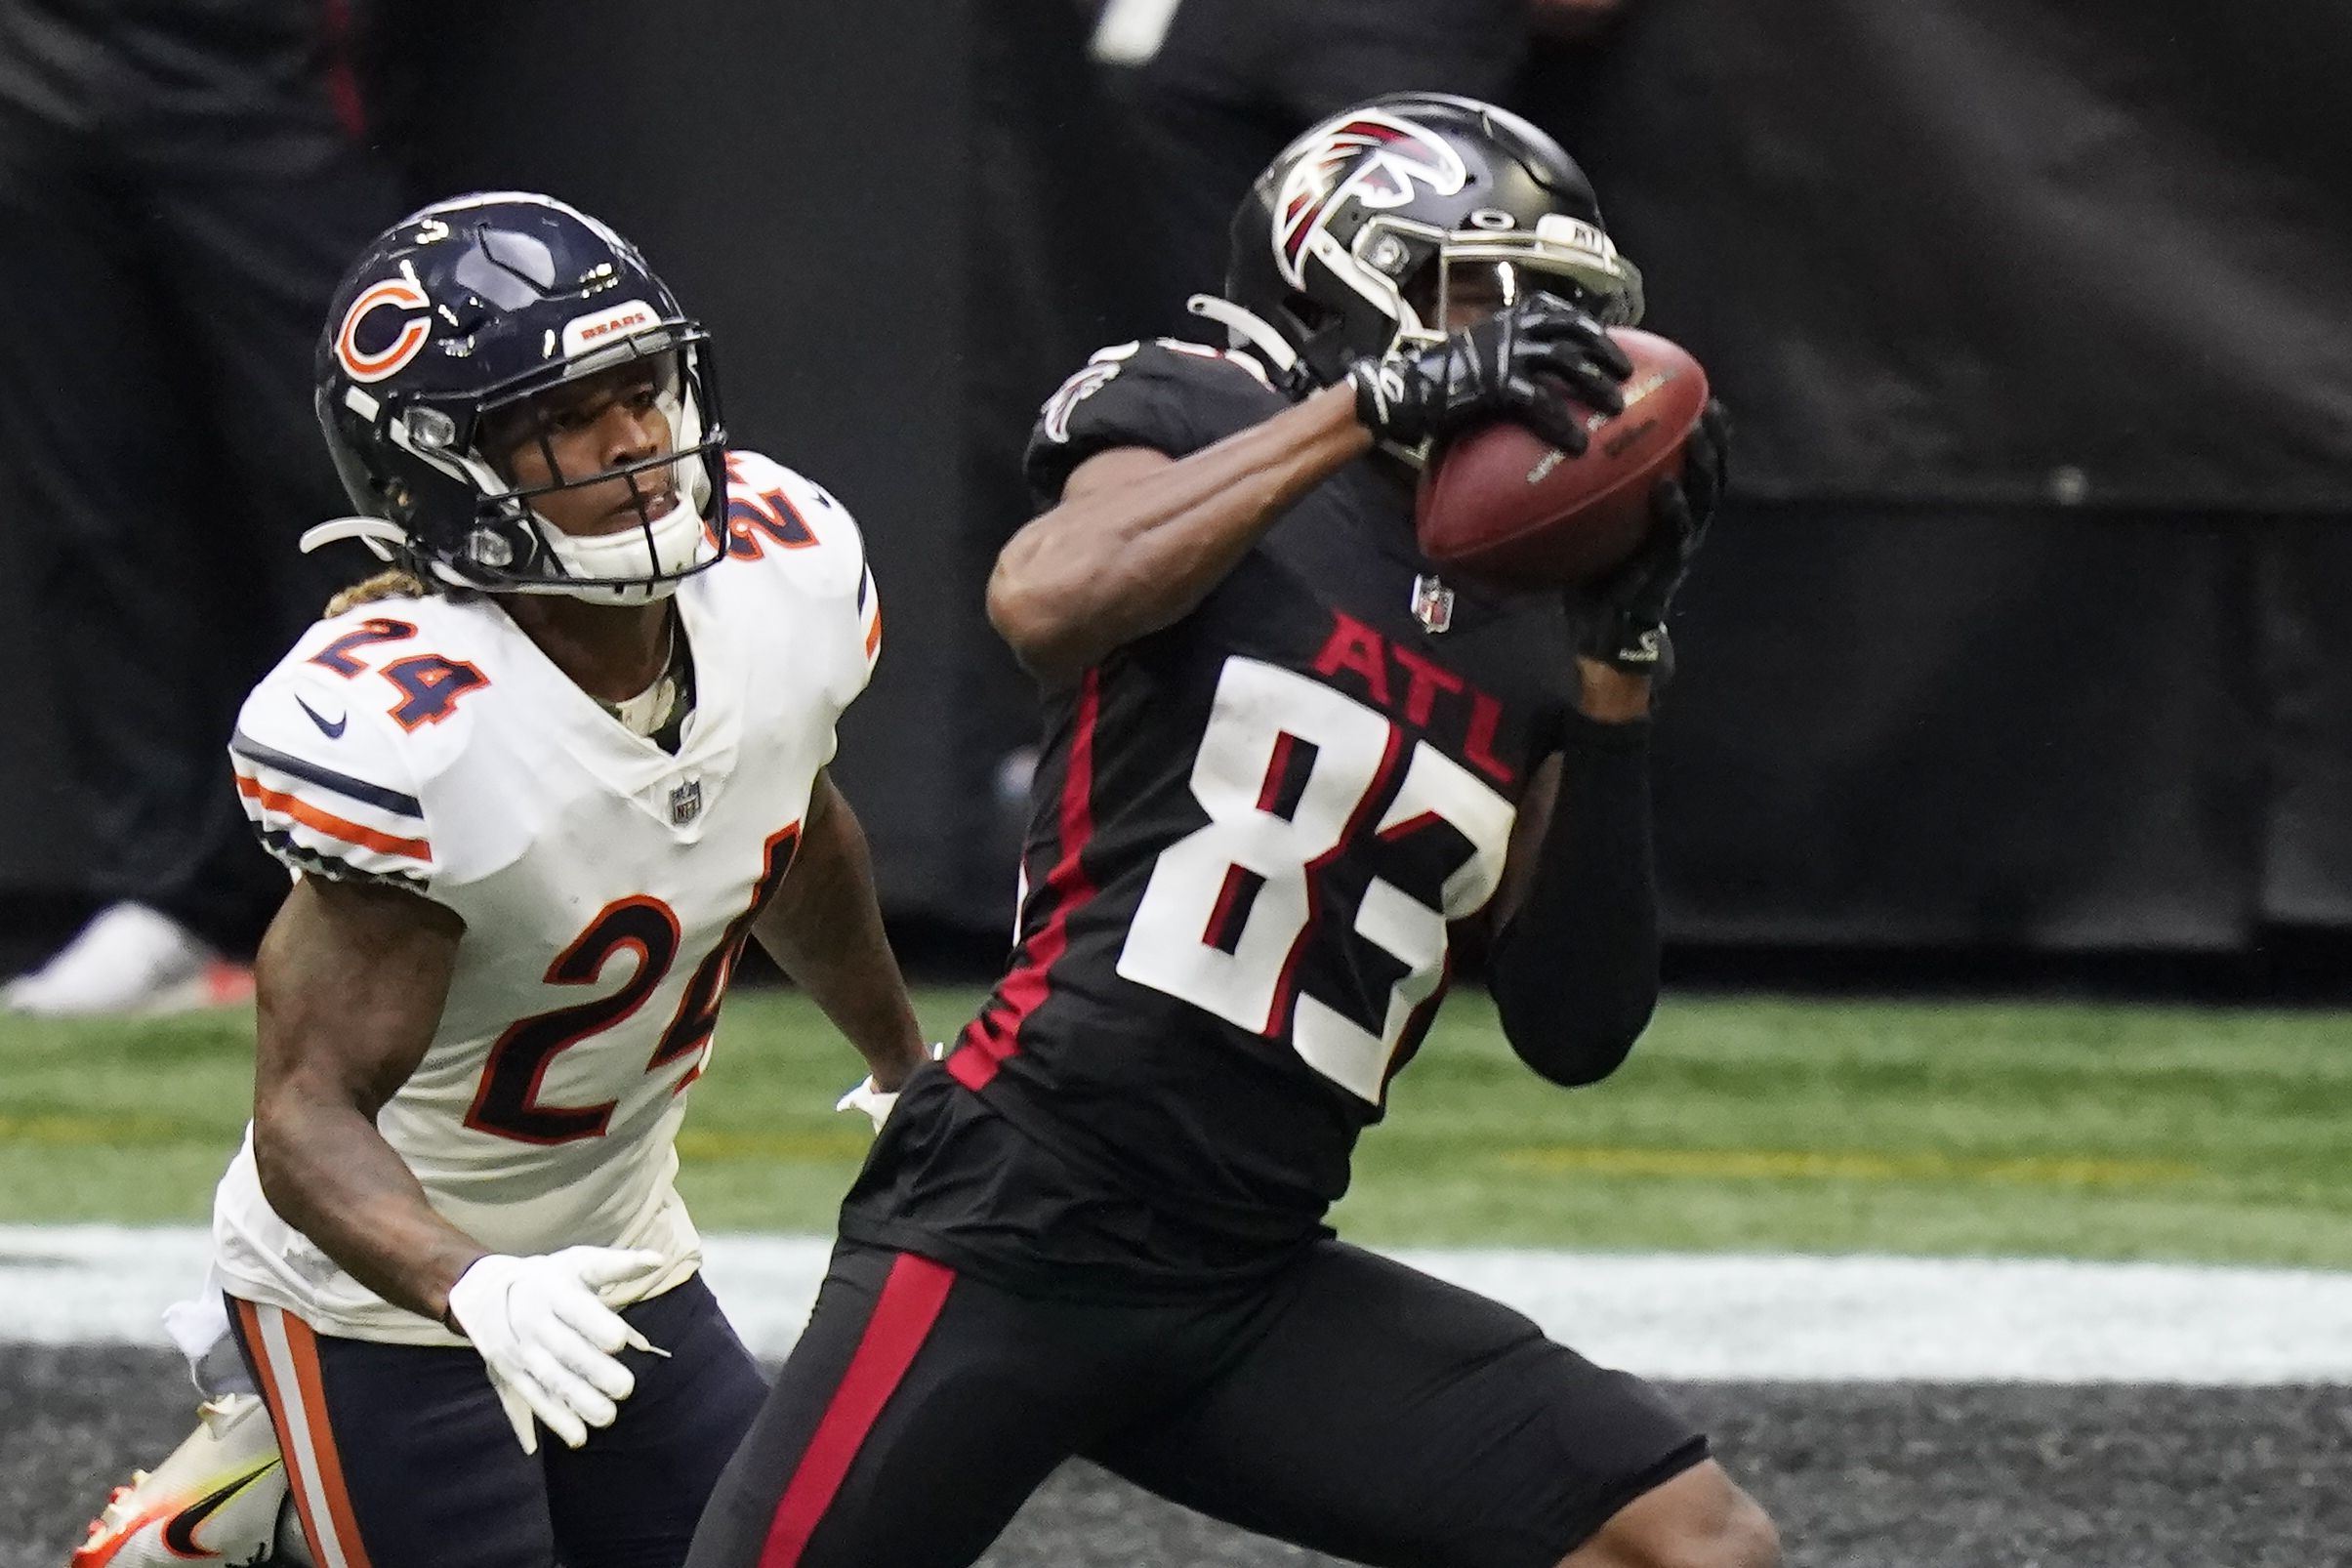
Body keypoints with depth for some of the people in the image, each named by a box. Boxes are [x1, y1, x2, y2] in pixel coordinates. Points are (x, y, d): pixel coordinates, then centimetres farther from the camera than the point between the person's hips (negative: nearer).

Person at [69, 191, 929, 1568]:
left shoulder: (788, 579, -11)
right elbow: (310, 1114, -31)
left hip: (620, 1258, 7)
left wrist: (911, 1069, 28)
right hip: (379, 1289, -7)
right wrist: (479, 1293, -49)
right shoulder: (402, 726, -31)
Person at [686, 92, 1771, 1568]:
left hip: (1257, 1285, 6)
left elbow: (1576, 1028, 10)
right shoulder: (1199, 428, 0)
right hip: (1015, 1228, -6)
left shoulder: (1525, 632, 15)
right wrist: (1376, 404, -25)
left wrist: (1617, 662, 2)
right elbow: (1045, 600, -24)